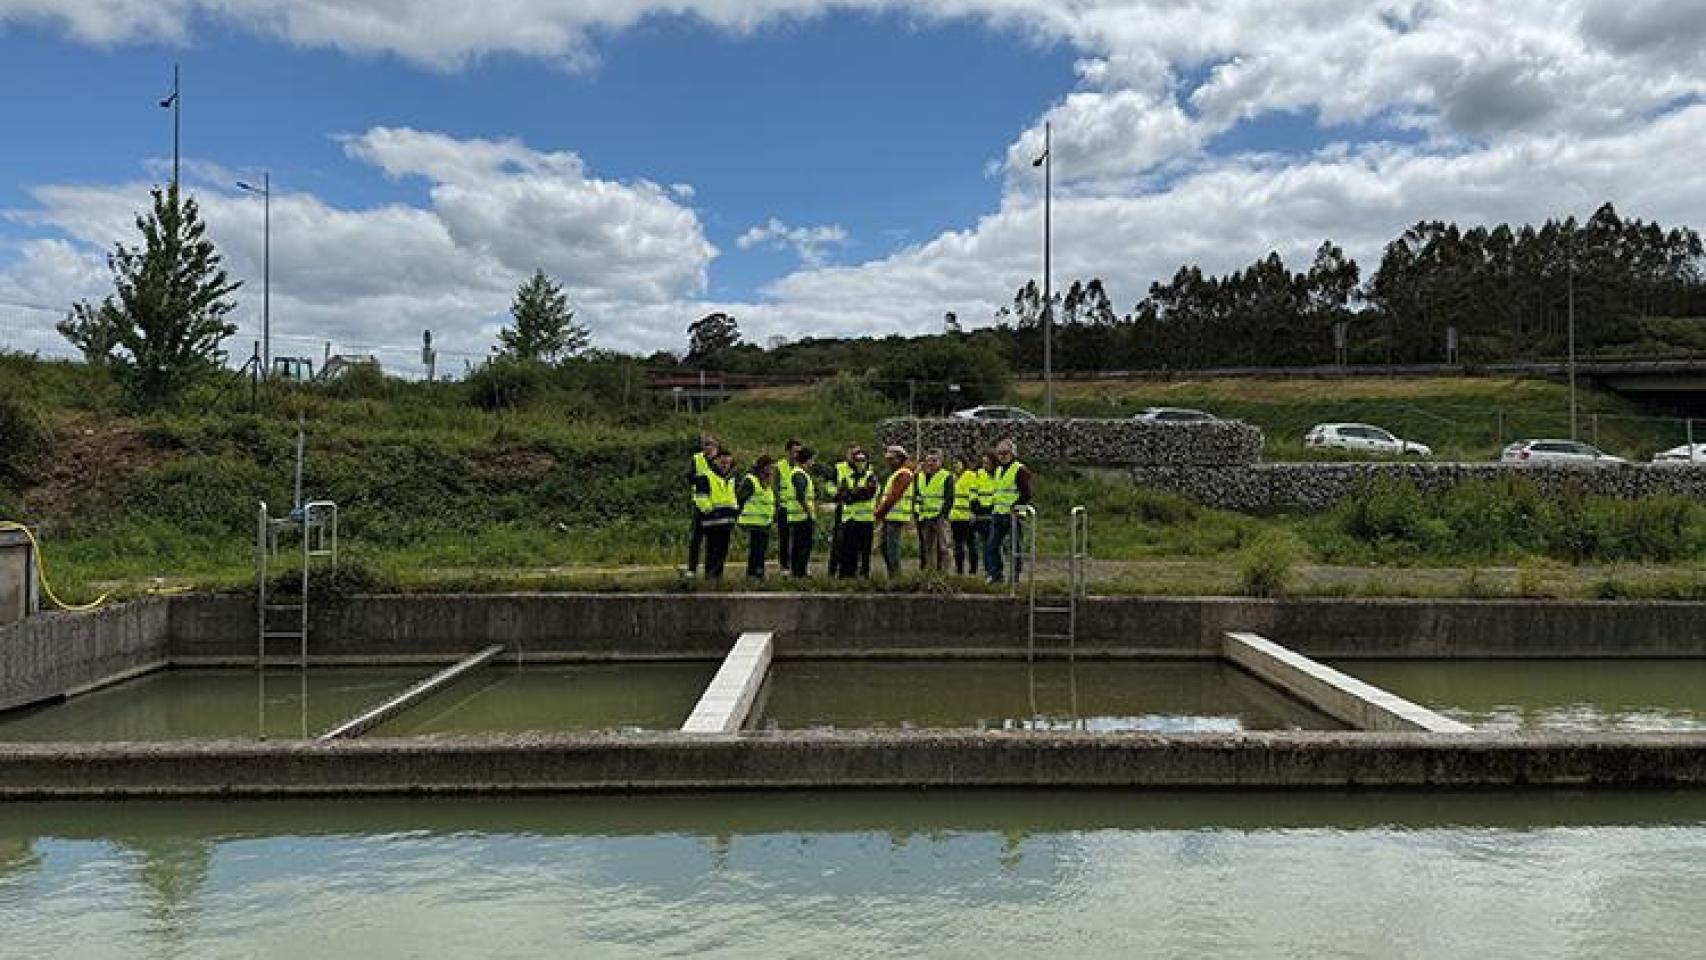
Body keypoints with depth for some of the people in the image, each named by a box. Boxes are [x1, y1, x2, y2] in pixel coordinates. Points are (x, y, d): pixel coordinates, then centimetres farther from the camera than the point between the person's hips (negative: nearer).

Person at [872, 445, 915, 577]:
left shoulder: (903, 474, -10)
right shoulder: (895, 474, 22)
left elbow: (893, 497, -17)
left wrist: (879, 512, -12)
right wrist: (878, 510, 10)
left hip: (896, 518, -10)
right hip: (889, 517, 10)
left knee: (892, 548, -11)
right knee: (885, 547, 11)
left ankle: (896, 576, -9)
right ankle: (892, 576, 15)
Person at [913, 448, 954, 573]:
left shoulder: (947, 477, -1)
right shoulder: (919, 476, 15)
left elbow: (949, 499, -5)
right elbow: (915, 496, 19)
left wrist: (941, 515, -15)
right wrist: (916, 513, 6)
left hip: (939, 519, -5)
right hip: (923, 519, 5)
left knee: (941, 548, -6)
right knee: (925, 548, 7)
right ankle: (926, 572, 13)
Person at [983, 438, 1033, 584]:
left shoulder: (1020, 470, -7)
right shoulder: (997, 470, 18)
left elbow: (1026, 494, -12)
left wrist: (1015, 506, -21)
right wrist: (992, 506, 18)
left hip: (1013, 515, -7)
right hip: (998, 514, 8)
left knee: (1014, 547, 0)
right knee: (991, 545, 0)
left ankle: (1014, 576, 8)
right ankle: (996, 574, 3)